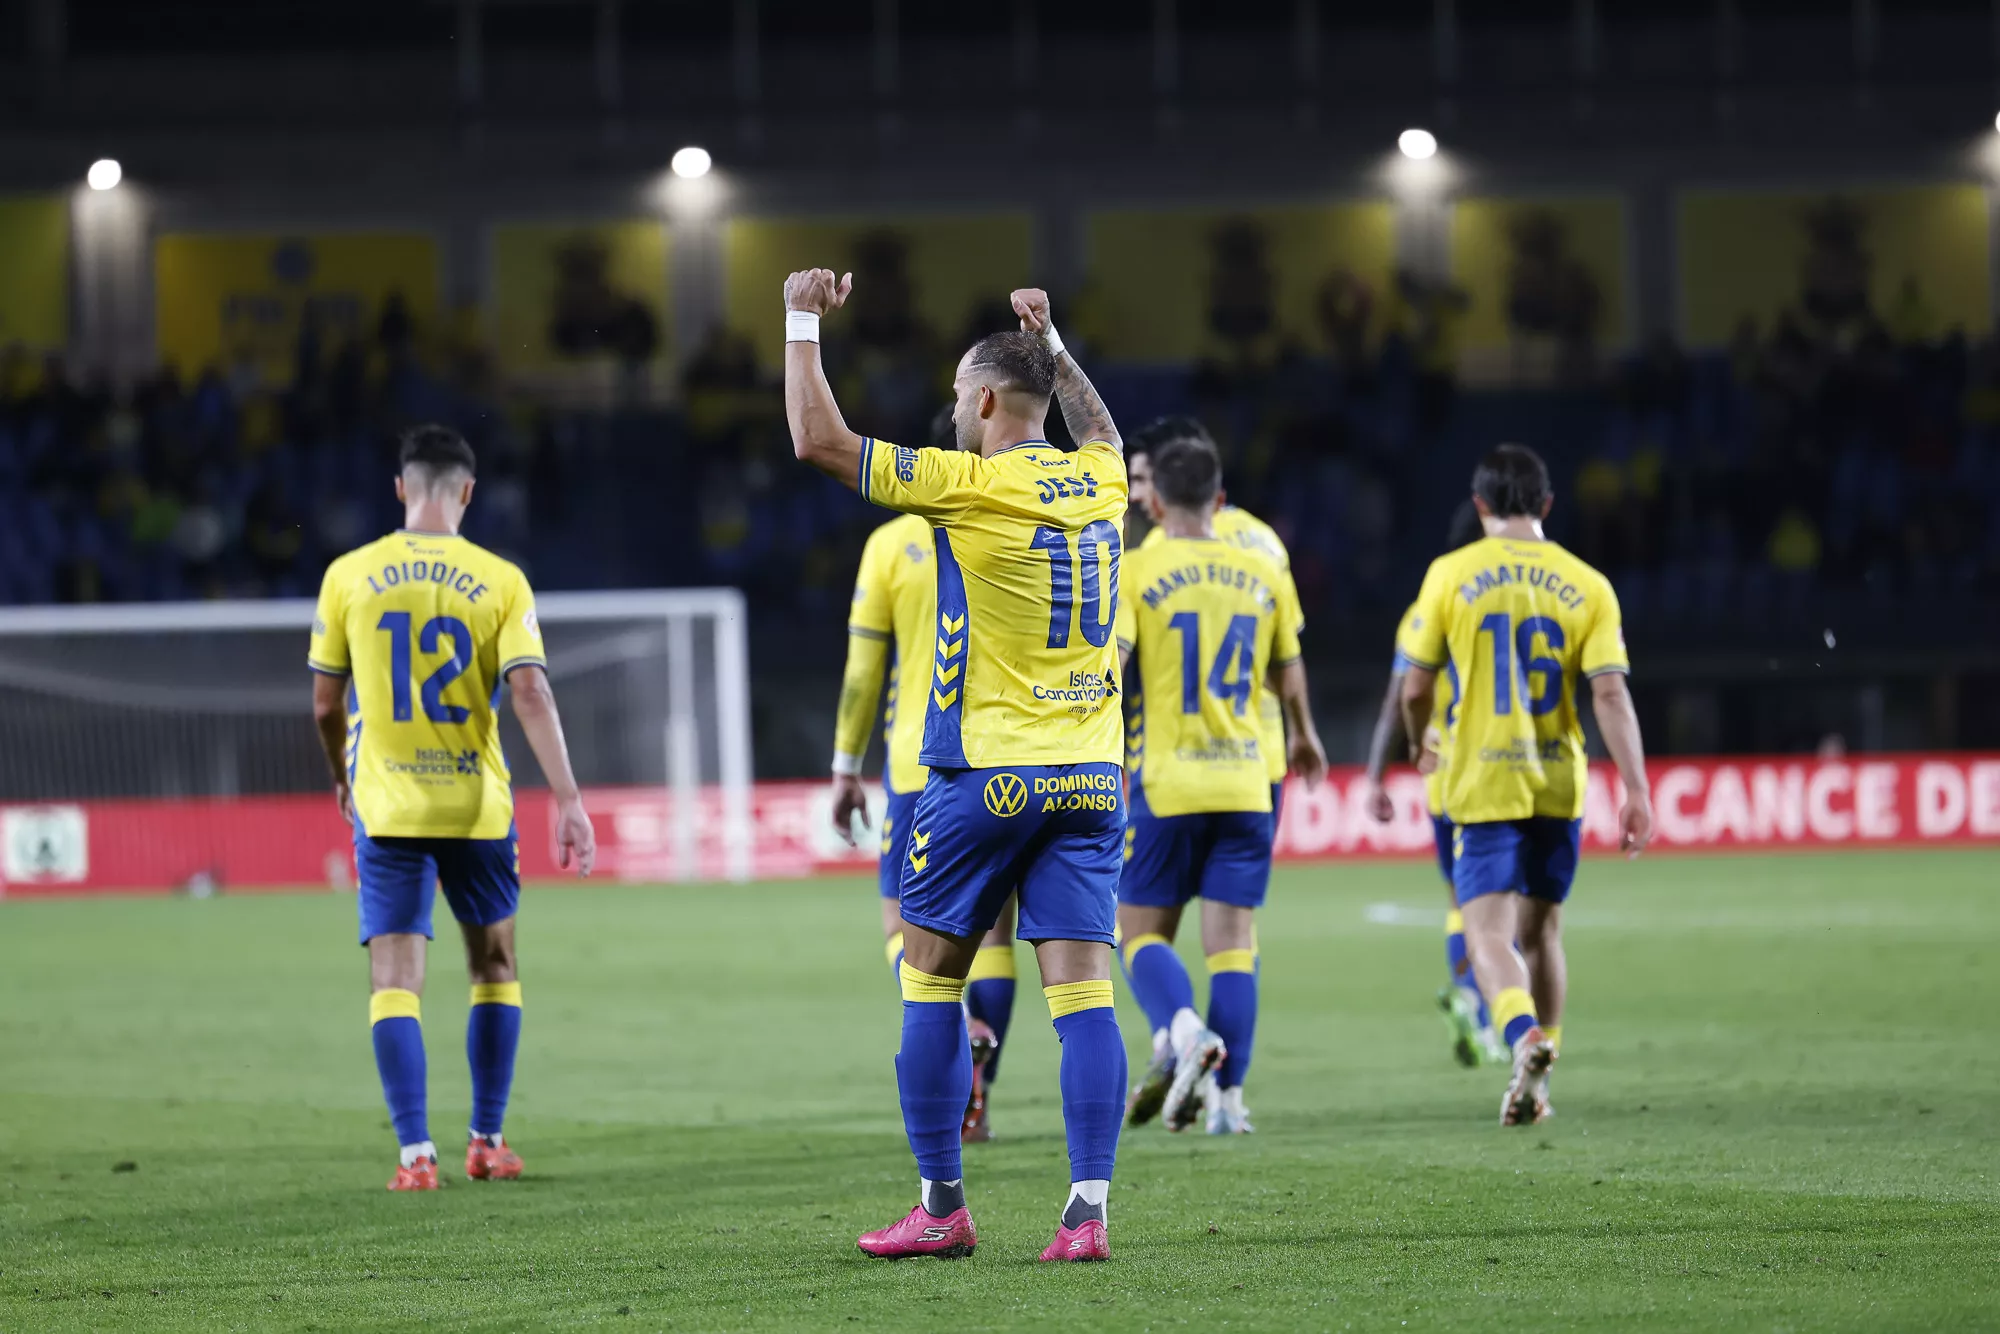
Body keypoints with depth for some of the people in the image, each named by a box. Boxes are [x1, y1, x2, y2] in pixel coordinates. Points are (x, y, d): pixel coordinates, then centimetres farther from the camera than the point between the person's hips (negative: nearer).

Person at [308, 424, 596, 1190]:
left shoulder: (349, 576, -1)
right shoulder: (499, 581, -3)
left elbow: (325, 704, 4)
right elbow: (531, 695, -12)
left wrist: (344, 780, 23)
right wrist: (568, 801, -13)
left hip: (387, 805, -1)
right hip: (477, 806, 1)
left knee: (395, 980, 0)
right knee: (493, 964, 18)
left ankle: (417, 1153, -12)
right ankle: (488, 1142, 20)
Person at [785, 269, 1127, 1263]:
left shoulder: (970, 486, -11)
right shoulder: (1099, 480, 7)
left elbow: (819, 441, -8)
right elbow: (1098, 428, 34)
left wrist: (803, 322, 2)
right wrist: (1050, 342, 40)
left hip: (985, 776, -5)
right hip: (1090, 776, 5)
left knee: (931, 983, 7)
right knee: (1082, 993, -1)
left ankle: (941, 1208, 8)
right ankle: (1088, 1210, -9)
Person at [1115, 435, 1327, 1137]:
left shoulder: (1134, 573, -4)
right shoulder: (1263, 575, 8)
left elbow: (1104, 666, -17)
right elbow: (1288, 674, 21)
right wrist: (1304, 737, 39)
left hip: (1166, 782, -3)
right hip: (1244, 782, 3)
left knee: (1141, 930, 6)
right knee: (1232, 940, 4)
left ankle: (1182, 1031, -21)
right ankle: (1228, 1095, -2)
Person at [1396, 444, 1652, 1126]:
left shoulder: (1452, 575, -3)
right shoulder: (1586, 585, 1)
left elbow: (1414, 687, 0)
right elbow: (1611, 693, -7)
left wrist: (1418, 740, 22)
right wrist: (1637, 792, -7)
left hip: (1483, 785, -3)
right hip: (1559, 784, 3)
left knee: (1488, 933, -7)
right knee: (1541, 928, 17)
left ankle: (1525, 1035, -35)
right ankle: (1534, 1085, 23)